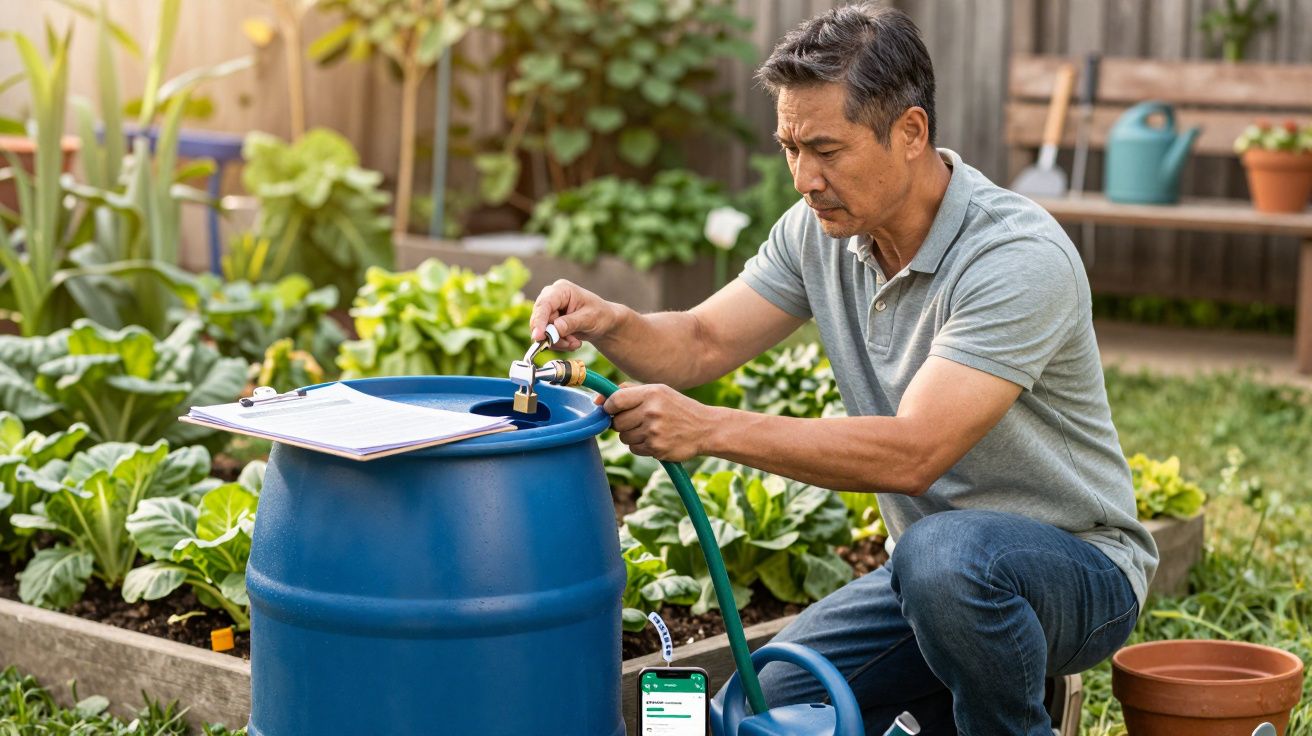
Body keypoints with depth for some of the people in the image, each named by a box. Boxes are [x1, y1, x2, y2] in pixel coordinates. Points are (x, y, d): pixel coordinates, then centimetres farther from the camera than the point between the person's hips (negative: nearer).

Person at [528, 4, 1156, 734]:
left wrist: (710, 428, -37)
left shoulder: (1021, 258, -27)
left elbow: (911, 453, -34)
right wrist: (610, 323, -23)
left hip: (1079, 566, -6)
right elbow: (701, 344, -1)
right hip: (931, 568, 7)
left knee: (943, 555, -39)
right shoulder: (821, 229, -3)